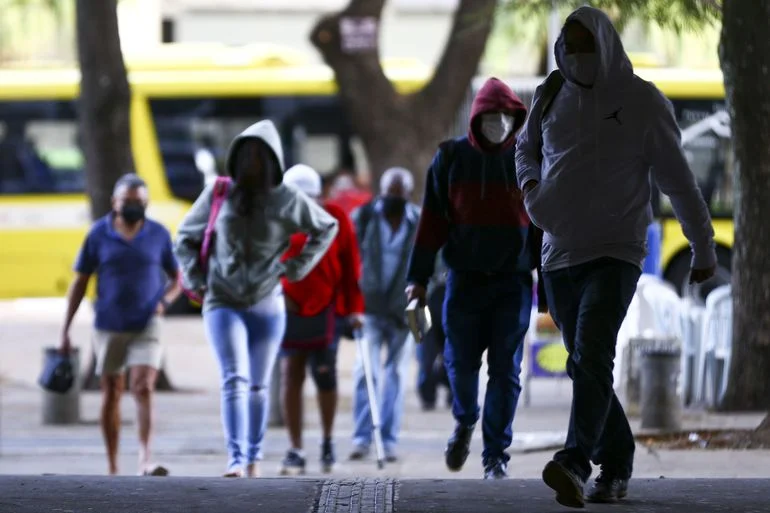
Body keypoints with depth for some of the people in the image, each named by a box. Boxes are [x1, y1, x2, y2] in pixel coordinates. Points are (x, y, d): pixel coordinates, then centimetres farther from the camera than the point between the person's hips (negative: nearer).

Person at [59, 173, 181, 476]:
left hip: (146, 326, -1)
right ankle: (113, 469, 15)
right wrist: (65, 330, 0)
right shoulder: (99, 234, -1)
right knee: (111, 396, 7)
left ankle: (145, 460, -24)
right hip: (109, 326, 1)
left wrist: (165, 301, -11)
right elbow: (79, 283, 3)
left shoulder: (158, 235, 0)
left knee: (143, 388, -17)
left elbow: (176, 279, 11)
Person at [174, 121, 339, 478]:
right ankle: (236, 458, -25)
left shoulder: (287, 201, -2)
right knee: (235, 379, -17)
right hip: (223, 303, -1)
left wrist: (296, 267, 5)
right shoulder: (219, 194, -1)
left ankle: (254, 458, 23)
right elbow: (186, 237, 14)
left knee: (259, 386, 10)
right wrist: (195, 279, 3)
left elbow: (327, 228, 14)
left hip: (268, 305, 1)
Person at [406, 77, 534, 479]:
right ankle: (465, 421, 35)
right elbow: (433, 221, 3)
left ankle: (496, 454, 4)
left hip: (514, 281, 0)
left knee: (505, 368, -2)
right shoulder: (452, 158, 1)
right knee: (460, 361, 5)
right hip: (465, 278, 0)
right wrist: (419, 277, 0)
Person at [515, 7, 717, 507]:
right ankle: (616, 466, 24)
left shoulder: (642, 101, -4)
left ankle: (575, 464, -37)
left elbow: (678, 180, 2)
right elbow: (526, 146, 27)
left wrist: (704, 247, 7)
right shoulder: (551, 98, 7)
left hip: (616, 254, -5)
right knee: (588, 366, 10)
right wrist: (530, 184, 4)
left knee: (591, 355, -23)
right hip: (560, 255, 5)